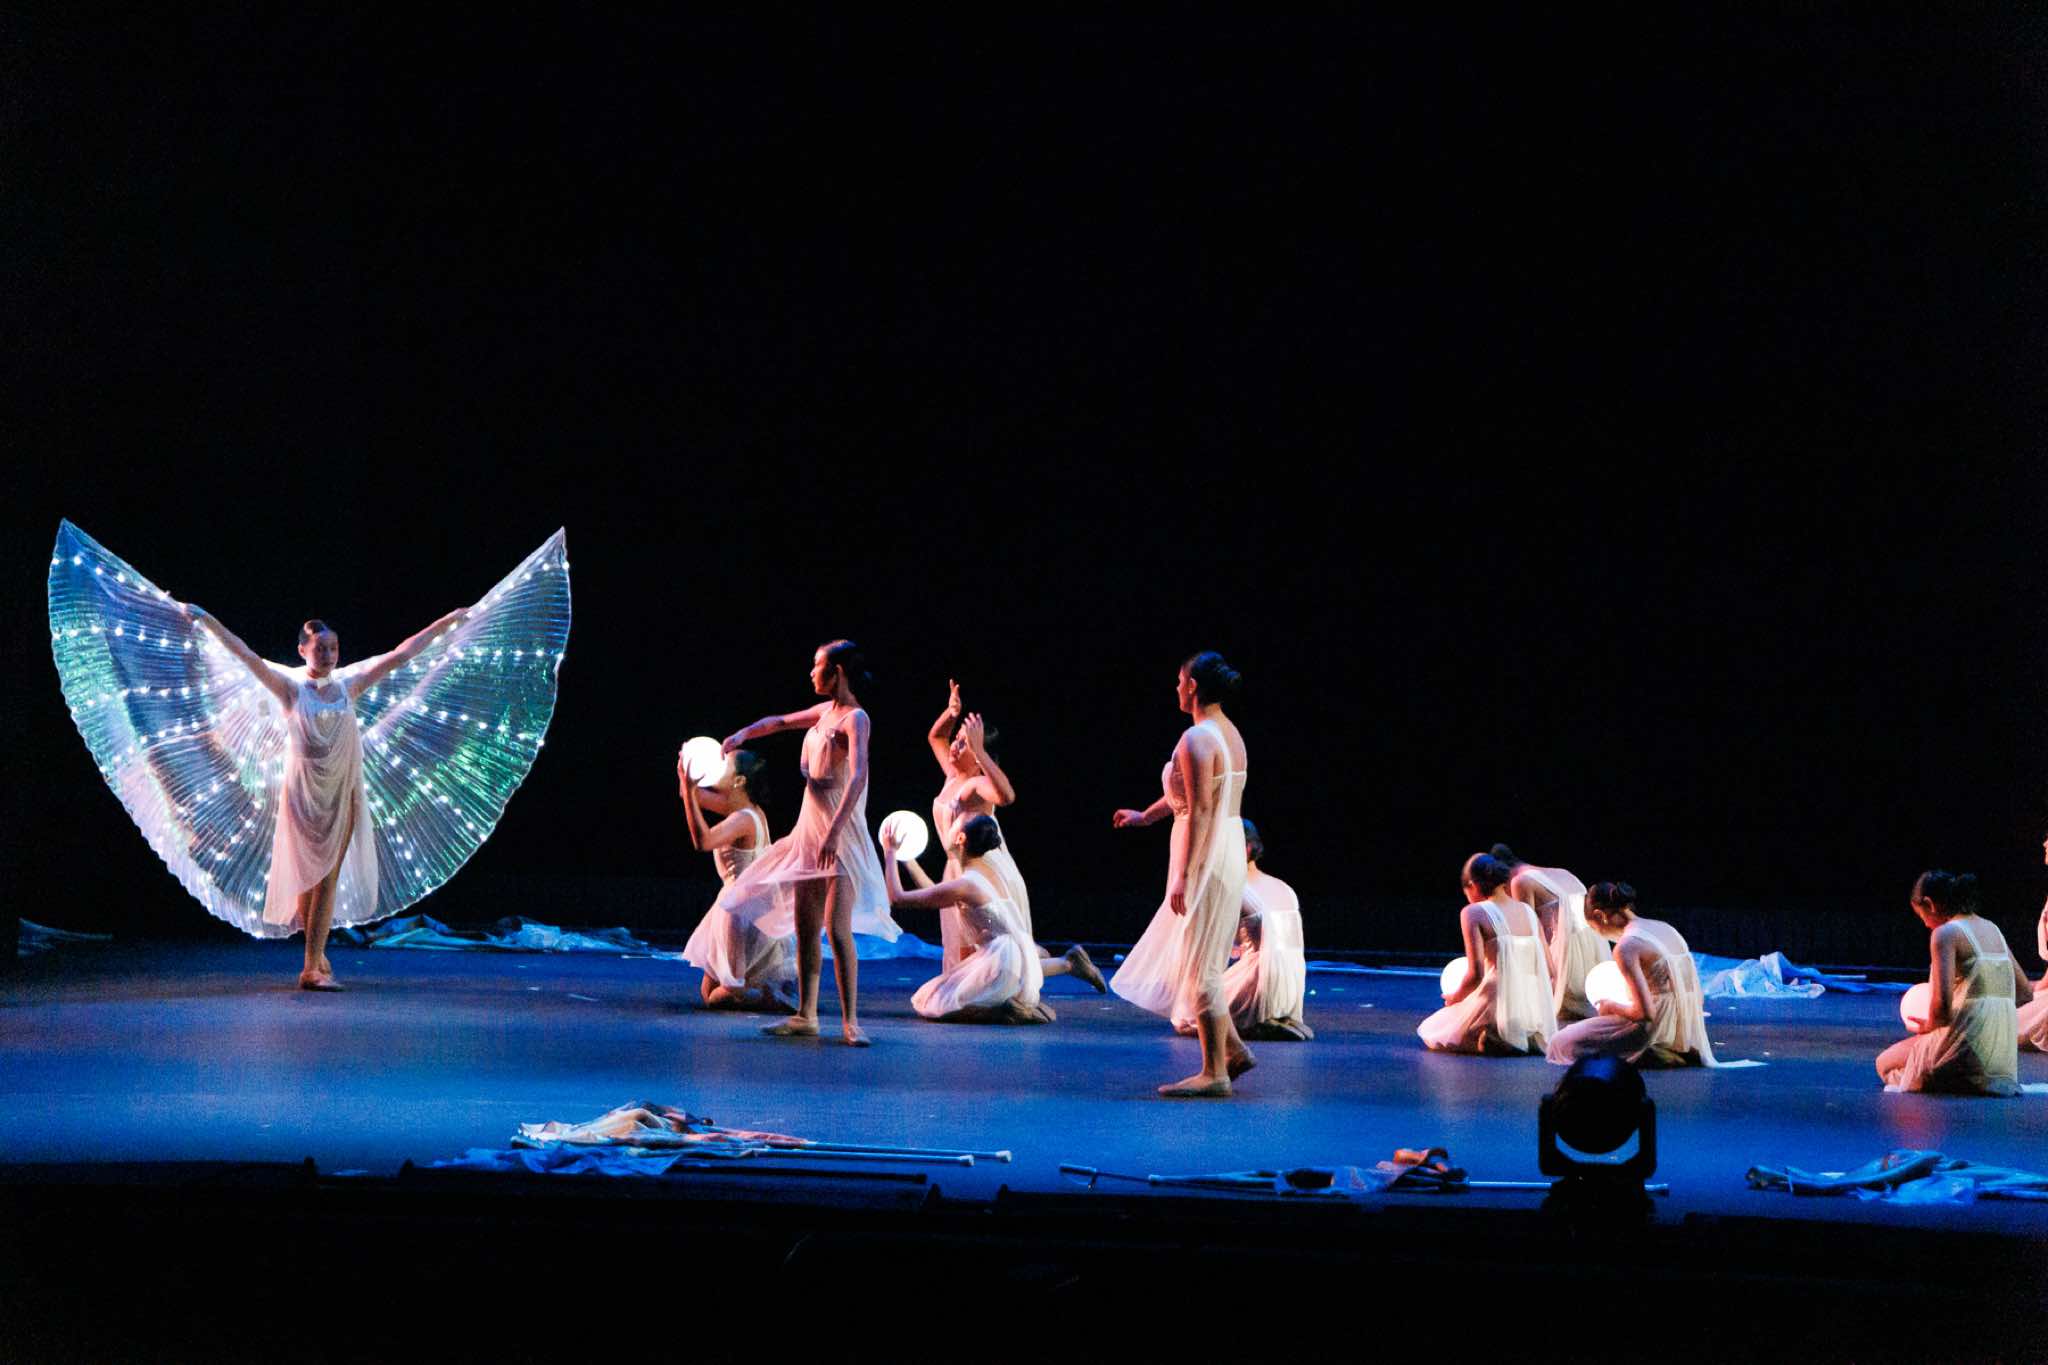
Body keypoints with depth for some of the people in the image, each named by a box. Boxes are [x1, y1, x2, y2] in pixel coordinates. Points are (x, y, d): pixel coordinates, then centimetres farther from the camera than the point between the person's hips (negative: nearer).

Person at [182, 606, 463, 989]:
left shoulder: (348, 685, 6)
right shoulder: (291, 687, -2)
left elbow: (399, 656, 8)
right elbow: (248, 657, -11)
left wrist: (445, 623, 9)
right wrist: (209, 623, -21)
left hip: (341, 795, 2)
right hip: (303, 795, -2)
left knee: (328, 880, 0)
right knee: (307, 876, 2)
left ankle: (312, 968, 1)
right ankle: (317, 956, 18)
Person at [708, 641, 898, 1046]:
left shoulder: (854, 719, -14)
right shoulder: (825, 711, 11)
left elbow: (858, 776, -28)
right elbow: (780, 721, 30)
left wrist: (834, 831, -37)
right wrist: (744, 735, 13)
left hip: (840, 836, -9)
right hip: (809, 829, 9)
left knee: (837, 928, -14)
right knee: (804, 928, 9)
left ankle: (850, 1021, -12)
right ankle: (805, 1016, 14)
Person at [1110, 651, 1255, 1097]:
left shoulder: (1197, 738, -16)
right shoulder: (1230, 734, 13)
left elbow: (1200, 811, -21)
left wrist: (1184, 875, -22)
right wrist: (1146, 816, 42)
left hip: (1205, 855, -9)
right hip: (1228, 848, 9)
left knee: (1199, 965, -3)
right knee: (1194, 961, 18)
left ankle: (1215, 1072, 0)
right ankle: (1233, 1049, 17)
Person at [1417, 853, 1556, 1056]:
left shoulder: (1473, 912, -6)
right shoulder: (1528, 911, 11)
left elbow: (1476, 974, -13)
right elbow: (1549, 970, 11)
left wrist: (1455, 997, 7)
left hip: (1499, 1005, -6)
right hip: (1537, 1013, 6)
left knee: (1432, 1033, 21)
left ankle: (1491, 1039, -7)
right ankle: (1529, 1041, 4)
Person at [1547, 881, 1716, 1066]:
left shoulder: (1626, 946, -14)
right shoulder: (1666, 929, 11)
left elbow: (1644, 1012, -19)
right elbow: (1699, 998, 14)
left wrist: (1612, 1006, 0)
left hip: (1661, 1030, -8)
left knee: (1562, 1043, 0)